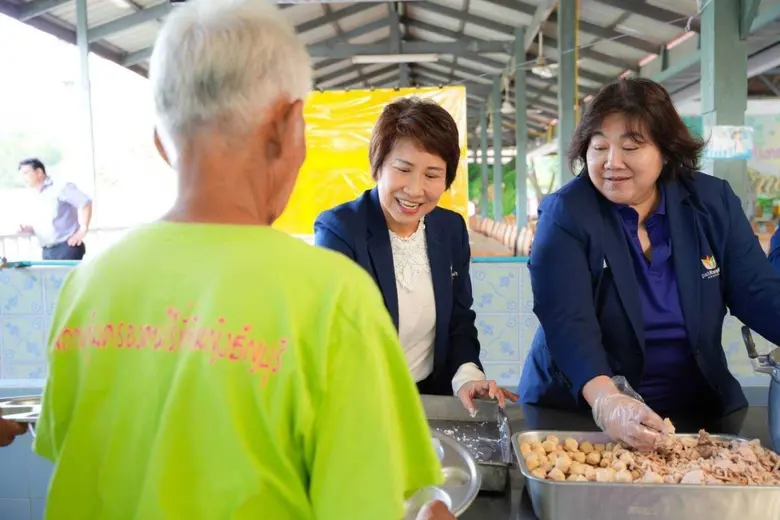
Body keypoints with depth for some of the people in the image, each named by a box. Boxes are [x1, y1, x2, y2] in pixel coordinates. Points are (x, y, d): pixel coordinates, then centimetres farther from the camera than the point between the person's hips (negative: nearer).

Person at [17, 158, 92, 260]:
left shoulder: (60, 188, -7)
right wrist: (30, 228, 5)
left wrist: (82, 230, -16)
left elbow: (86, 203, -12)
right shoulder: (37, 197, 18)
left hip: (67, 248, -8)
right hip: (47, 252, 8)